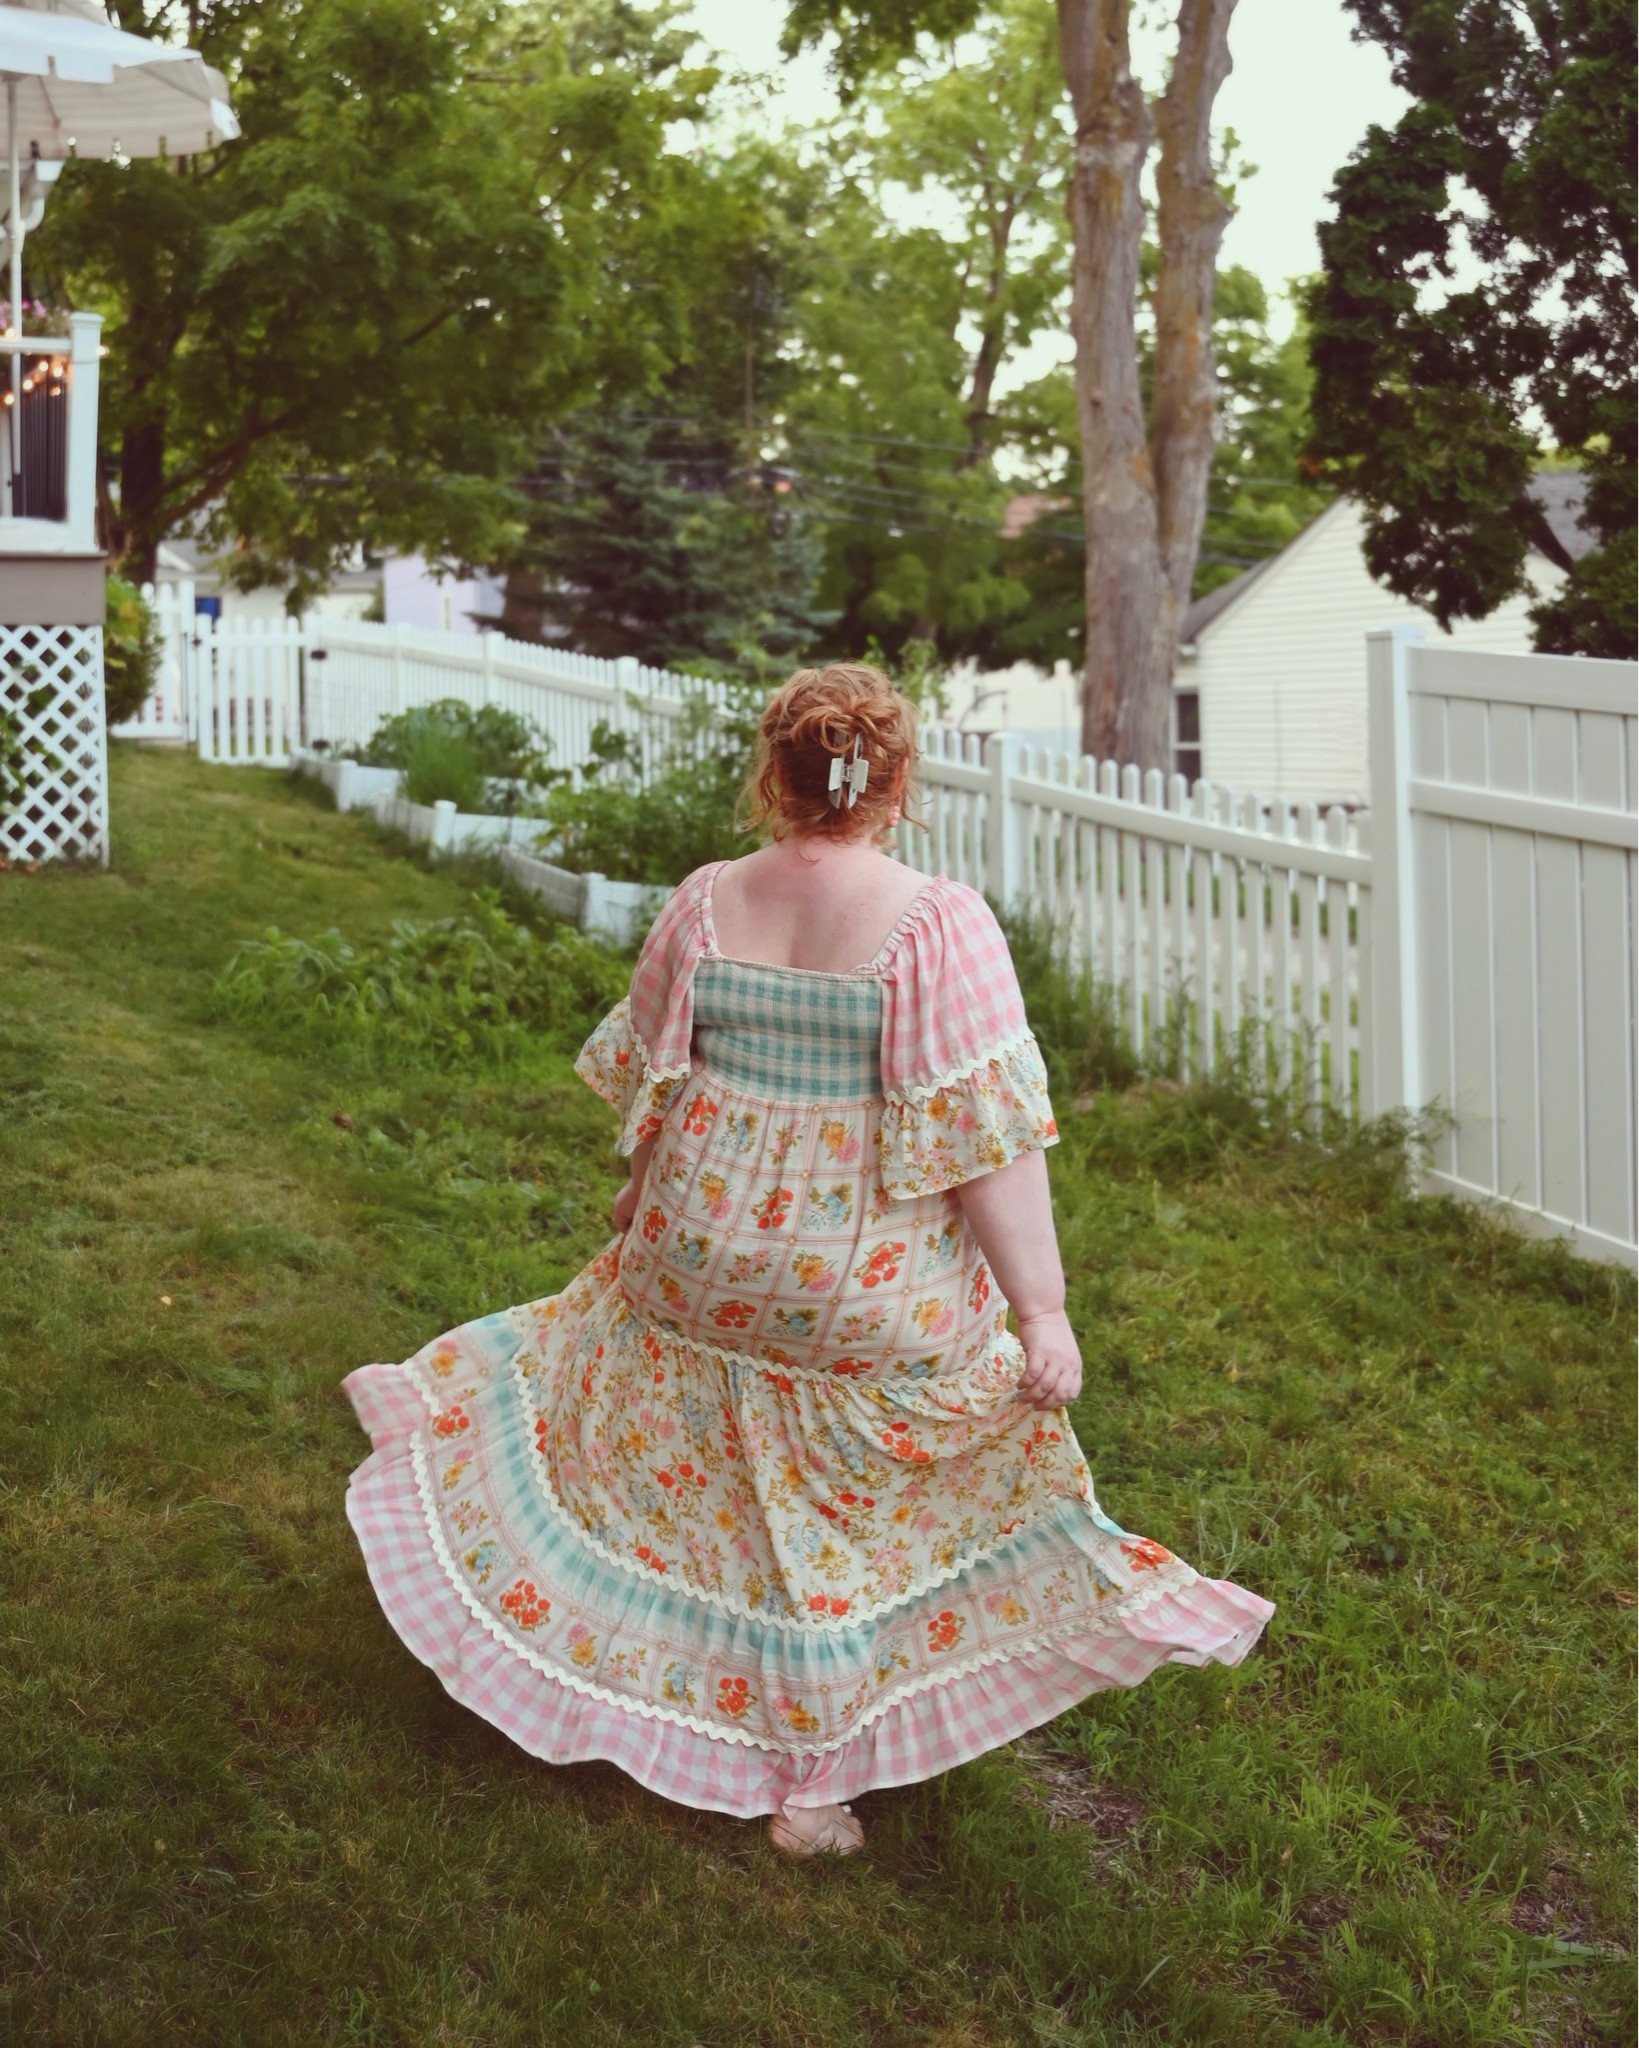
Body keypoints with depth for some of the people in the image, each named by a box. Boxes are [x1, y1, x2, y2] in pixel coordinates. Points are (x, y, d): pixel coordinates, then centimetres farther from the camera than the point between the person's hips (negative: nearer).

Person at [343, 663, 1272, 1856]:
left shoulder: (705, 904, -4)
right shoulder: (937, 925, -17)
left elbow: (643, 1083, 7)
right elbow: (988, 1137, -19)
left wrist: (655, 1201, 26)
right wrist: (1042, 1309, -15)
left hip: (697, 1259, 3)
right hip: (869, 1293, -3)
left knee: (662, 1469, 26)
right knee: (841, 1531, 12)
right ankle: (811, 1785, 21)